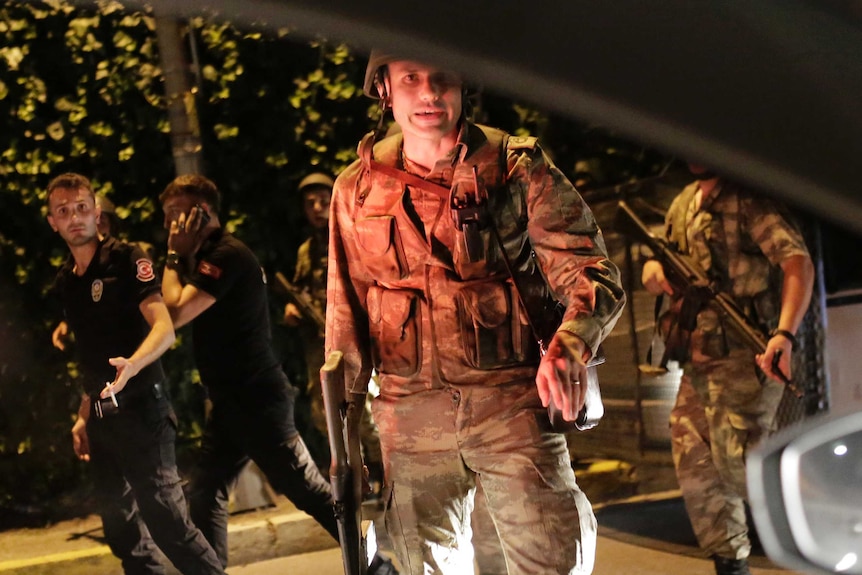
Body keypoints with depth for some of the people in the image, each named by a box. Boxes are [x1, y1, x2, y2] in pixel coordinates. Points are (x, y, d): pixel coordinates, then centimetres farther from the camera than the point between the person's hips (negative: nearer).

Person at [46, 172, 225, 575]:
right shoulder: (65, 280, 13)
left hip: (141, 407, -8)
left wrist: (133, 365, -38)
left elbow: (164, 328, -20)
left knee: (165, 518, -12)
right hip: (102, 416, 8)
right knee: (120, 527, 11)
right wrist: (84, 416, 19)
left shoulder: (126, 259, -8)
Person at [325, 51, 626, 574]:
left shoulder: (518, 168, -2)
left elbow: (591, 271, -8)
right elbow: (345, 316, 13)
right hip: (410, 413, 3)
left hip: (511, 400, -2)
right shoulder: (358, 188, 7)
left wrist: (569, 346, -30)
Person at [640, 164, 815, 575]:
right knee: (695, 467, 7)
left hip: (743, 357, -8)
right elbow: (652, 275, 23)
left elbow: (798, 262, -22)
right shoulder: (682, 207, 15)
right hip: (698, 361, 8)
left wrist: (785, 334, -36)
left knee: (738, 462, -17)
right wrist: (654, 271, -4)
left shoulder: (748, 200, -9)